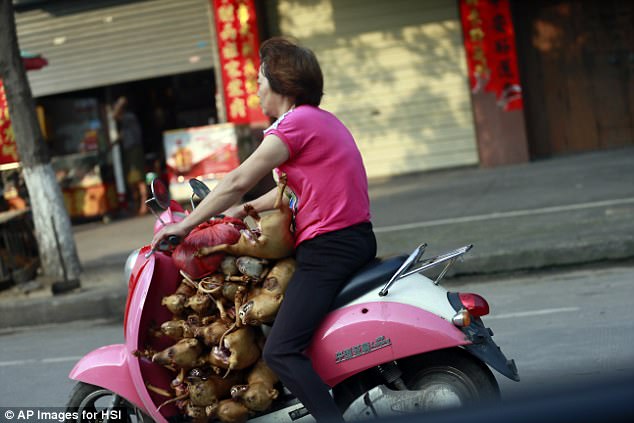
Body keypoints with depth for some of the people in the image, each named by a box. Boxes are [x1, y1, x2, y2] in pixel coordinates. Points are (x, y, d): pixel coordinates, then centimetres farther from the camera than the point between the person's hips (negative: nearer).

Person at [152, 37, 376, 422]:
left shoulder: (296, 122, -11)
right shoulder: (323, 119, 18)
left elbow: (239, 181, -12)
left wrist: (185, 225, -5)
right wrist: (238, 212, 23)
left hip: (327, 247, -11)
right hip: (358, 238, 11)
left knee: (280, 352, -16)